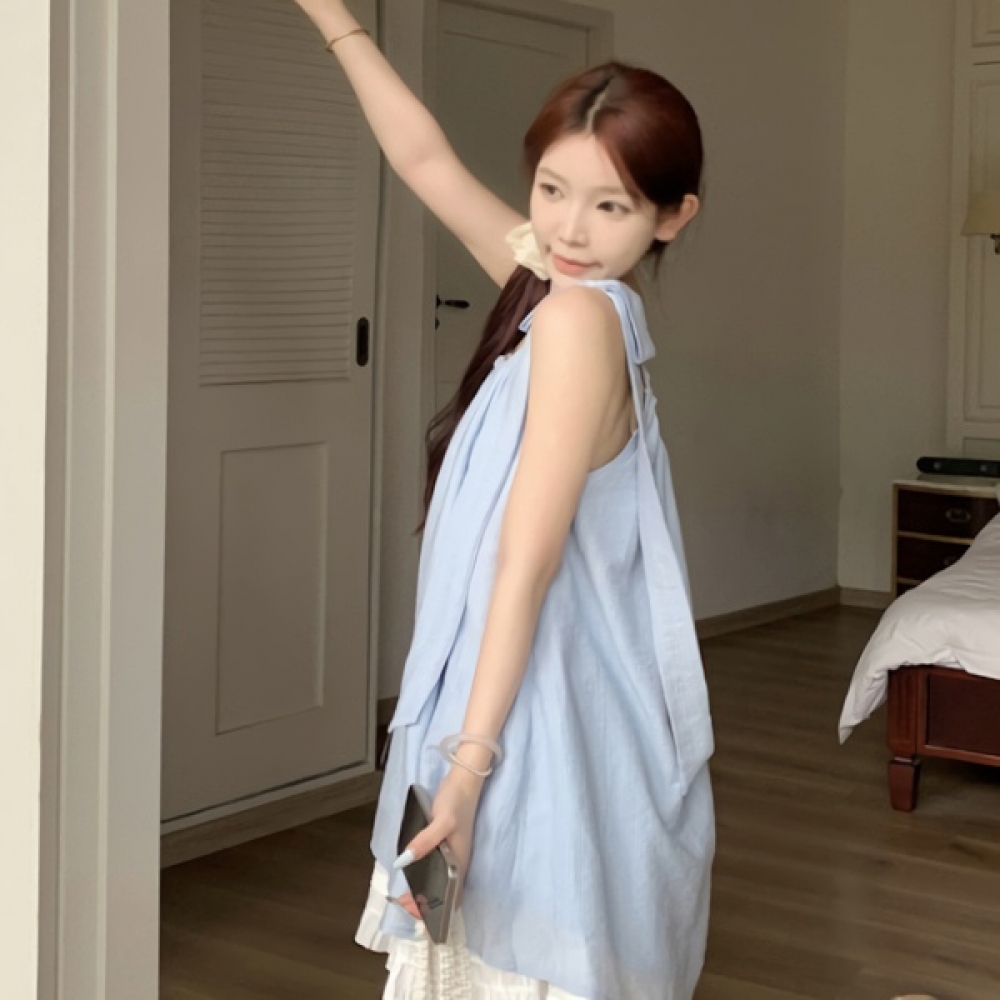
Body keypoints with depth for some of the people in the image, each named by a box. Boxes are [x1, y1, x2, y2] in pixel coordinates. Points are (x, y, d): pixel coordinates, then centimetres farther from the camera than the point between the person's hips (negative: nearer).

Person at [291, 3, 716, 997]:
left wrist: (468, 759, -22)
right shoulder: (560, 284, 5)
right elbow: (425, 157, 17)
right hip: (530, 690, 9)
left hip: (540, 715, -9)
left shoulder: (578, 314, -18)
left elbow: (528, 560, -22)